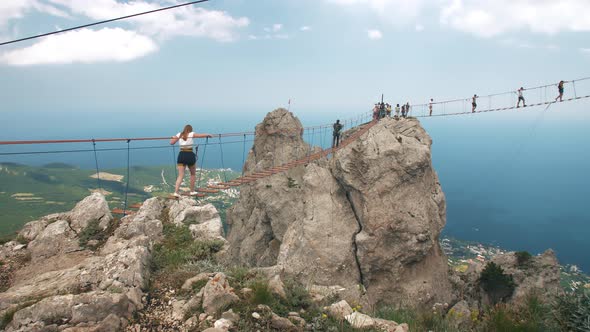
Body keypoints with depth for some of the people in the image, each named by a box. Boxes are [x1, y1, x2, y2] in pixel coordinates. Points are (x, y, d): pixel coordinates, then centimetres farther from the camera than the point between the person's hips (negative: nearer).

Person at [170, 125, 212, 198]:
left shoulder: (179, 135, 7)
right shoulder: (191, 134, 0)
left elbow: (171, 143, 7)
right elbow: (202, 135, 2)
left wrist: (173, 137, 27)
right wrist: (208, 135, 22)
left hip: (181, 155, 2)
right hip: (190, 155, -2)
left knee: (180, 175, 1)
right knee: (193, 174, 18)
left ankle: (176, 192, -14)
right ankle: (192, 191, 24)